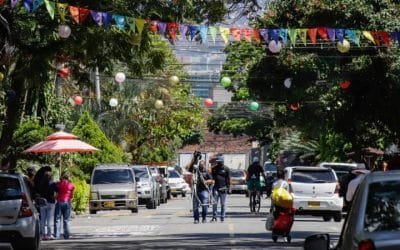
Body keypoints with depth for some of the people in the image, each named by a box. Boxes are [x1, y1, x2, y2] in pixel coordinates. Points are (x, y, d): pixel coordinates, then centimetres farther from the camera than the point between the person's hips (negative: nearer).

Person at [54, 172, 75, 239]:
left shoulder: (58, 184, -1)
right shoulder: (71, 185, 3)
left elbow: (56, 193, 1)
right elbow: (71, 195, 7)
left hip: (59, 202, -2)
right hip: (67, 202, 2)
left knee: (57, 219, 2)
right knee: (66, 220, 6)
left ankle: (56, 235, -4)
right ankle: (66, 235, 2)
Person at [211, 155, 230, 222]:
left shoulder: (226, 169, 3)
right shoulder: (214, 168, 12)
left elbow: (228, 179, 3)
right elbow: (212, 177, 19)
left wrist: (228, 188, -4)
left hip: (223, 188, -2)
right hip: (216, 188, 2)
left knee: (223, 204, 3)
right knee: (214, 203, -6)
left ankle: (222, 218, 9)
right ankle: (214, 217, -3)